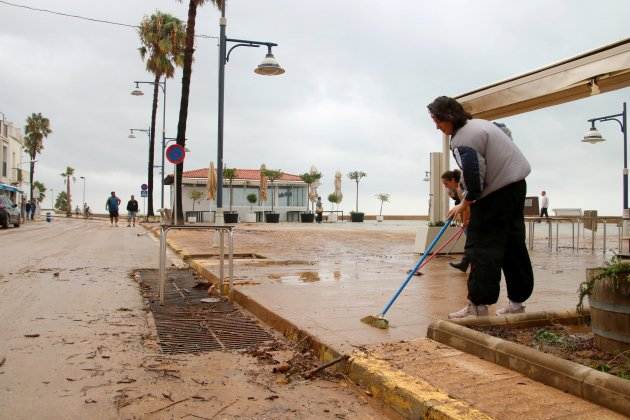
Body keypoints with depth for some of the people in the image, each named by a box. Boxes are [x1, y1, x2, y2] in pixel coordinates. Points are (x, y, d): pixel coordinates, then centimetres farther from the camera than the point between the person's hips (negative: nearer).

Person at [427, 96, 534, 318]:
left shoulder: (462, 140, -18)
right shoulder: (478, 123, 14)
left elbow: (474, 177, -24)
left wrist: (465, 203, -9)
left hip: (496, 193, -10)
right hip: (516, 185, 10)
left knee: (481, 245, -6)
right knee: (513, 244, 13)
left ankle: (478, 302, -4)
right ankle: (517, 299, 23)